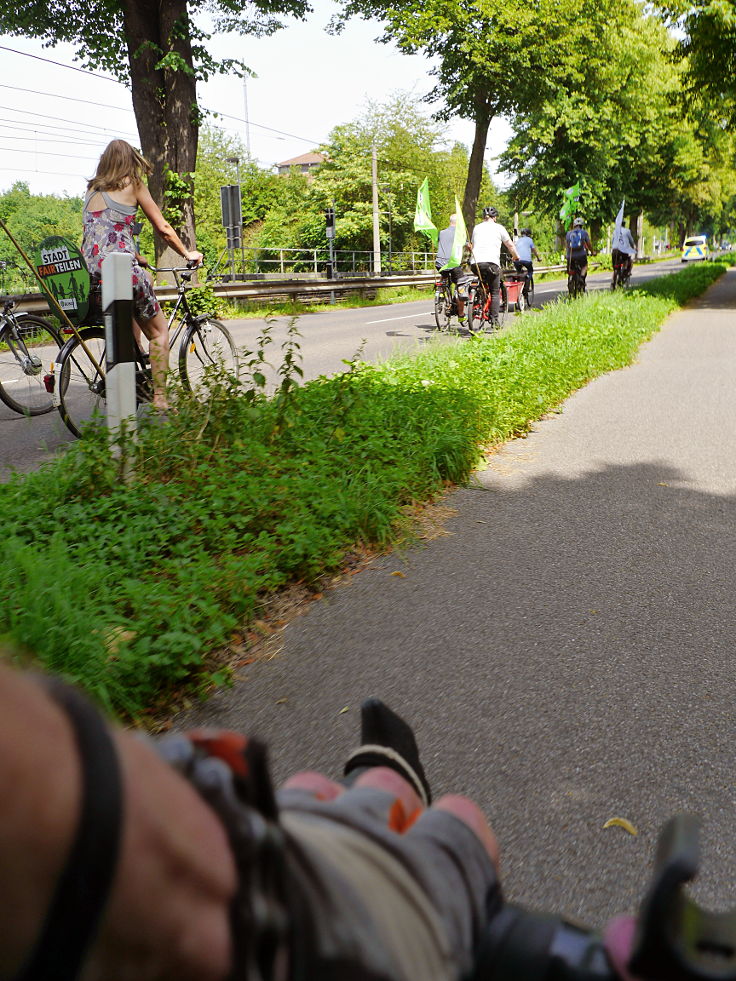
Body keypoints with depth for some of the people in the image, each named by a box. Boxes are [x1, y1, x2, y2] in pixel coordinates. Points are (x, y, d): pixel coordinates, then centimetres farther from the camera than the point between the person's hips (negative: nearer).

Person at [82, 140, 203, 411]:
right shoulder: (133, 185, 5)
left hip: (90, 271, 6)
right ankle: (159, 397, 2)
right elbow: (163, 228, 7)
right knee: (158, 331, 8)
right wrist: (187, 253, 21)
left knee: (130, 326, 28)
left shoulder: (92, 190, 20)